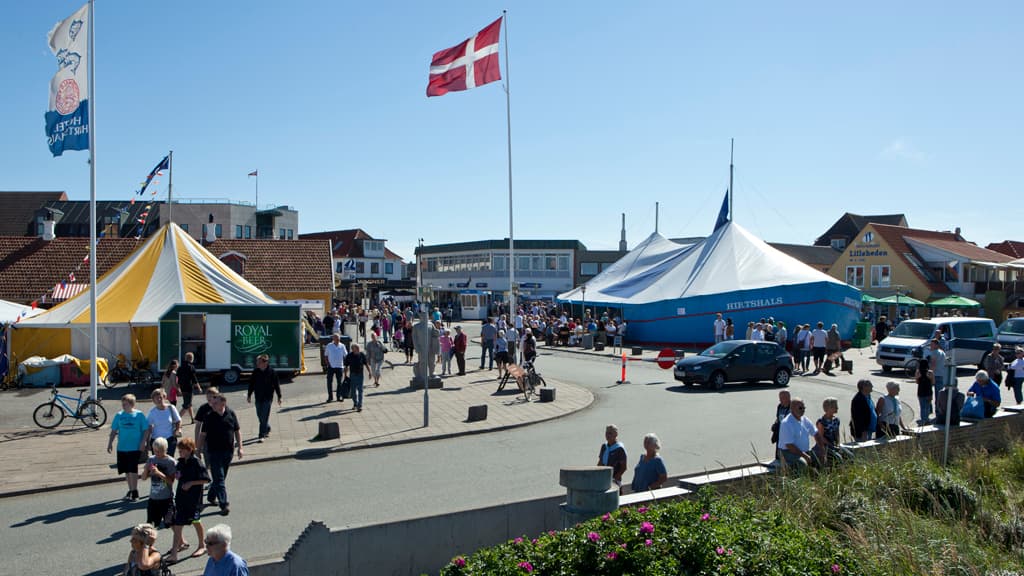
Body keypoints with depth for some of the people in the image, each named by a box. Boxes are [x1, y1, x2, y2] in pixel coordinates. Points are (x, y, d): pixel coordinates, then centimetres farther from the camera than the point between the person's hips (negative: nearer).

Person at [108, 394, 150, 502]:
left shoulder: (139, 415, -5)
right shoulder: (119, 415, 4)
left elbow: (146, 430, -3)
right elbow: (114, 431, 12)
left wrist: (143, 443, -10)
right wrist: (110, 443, 6)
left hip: (135, 447, -4)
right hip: (122, 447, 4)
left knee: (133, 470, -6)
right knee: (127, 471, 12)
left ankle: (135, 492, 5)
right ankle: (130, 490, 26)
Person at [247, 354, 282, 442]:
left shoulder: (271, 372, -9)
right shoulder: (255, 372, 2)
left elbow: (277, 385, -2)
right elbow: (251, 384, 11)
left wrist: (279, 397, 0)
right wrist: (249, 395, 12)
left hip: (267, 398, -5)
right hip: (258, 398, 5)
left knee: (264, 417, -6)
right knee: (260, 416, 13)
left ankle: (261, 436, -3)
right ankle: (267, 430, 36)